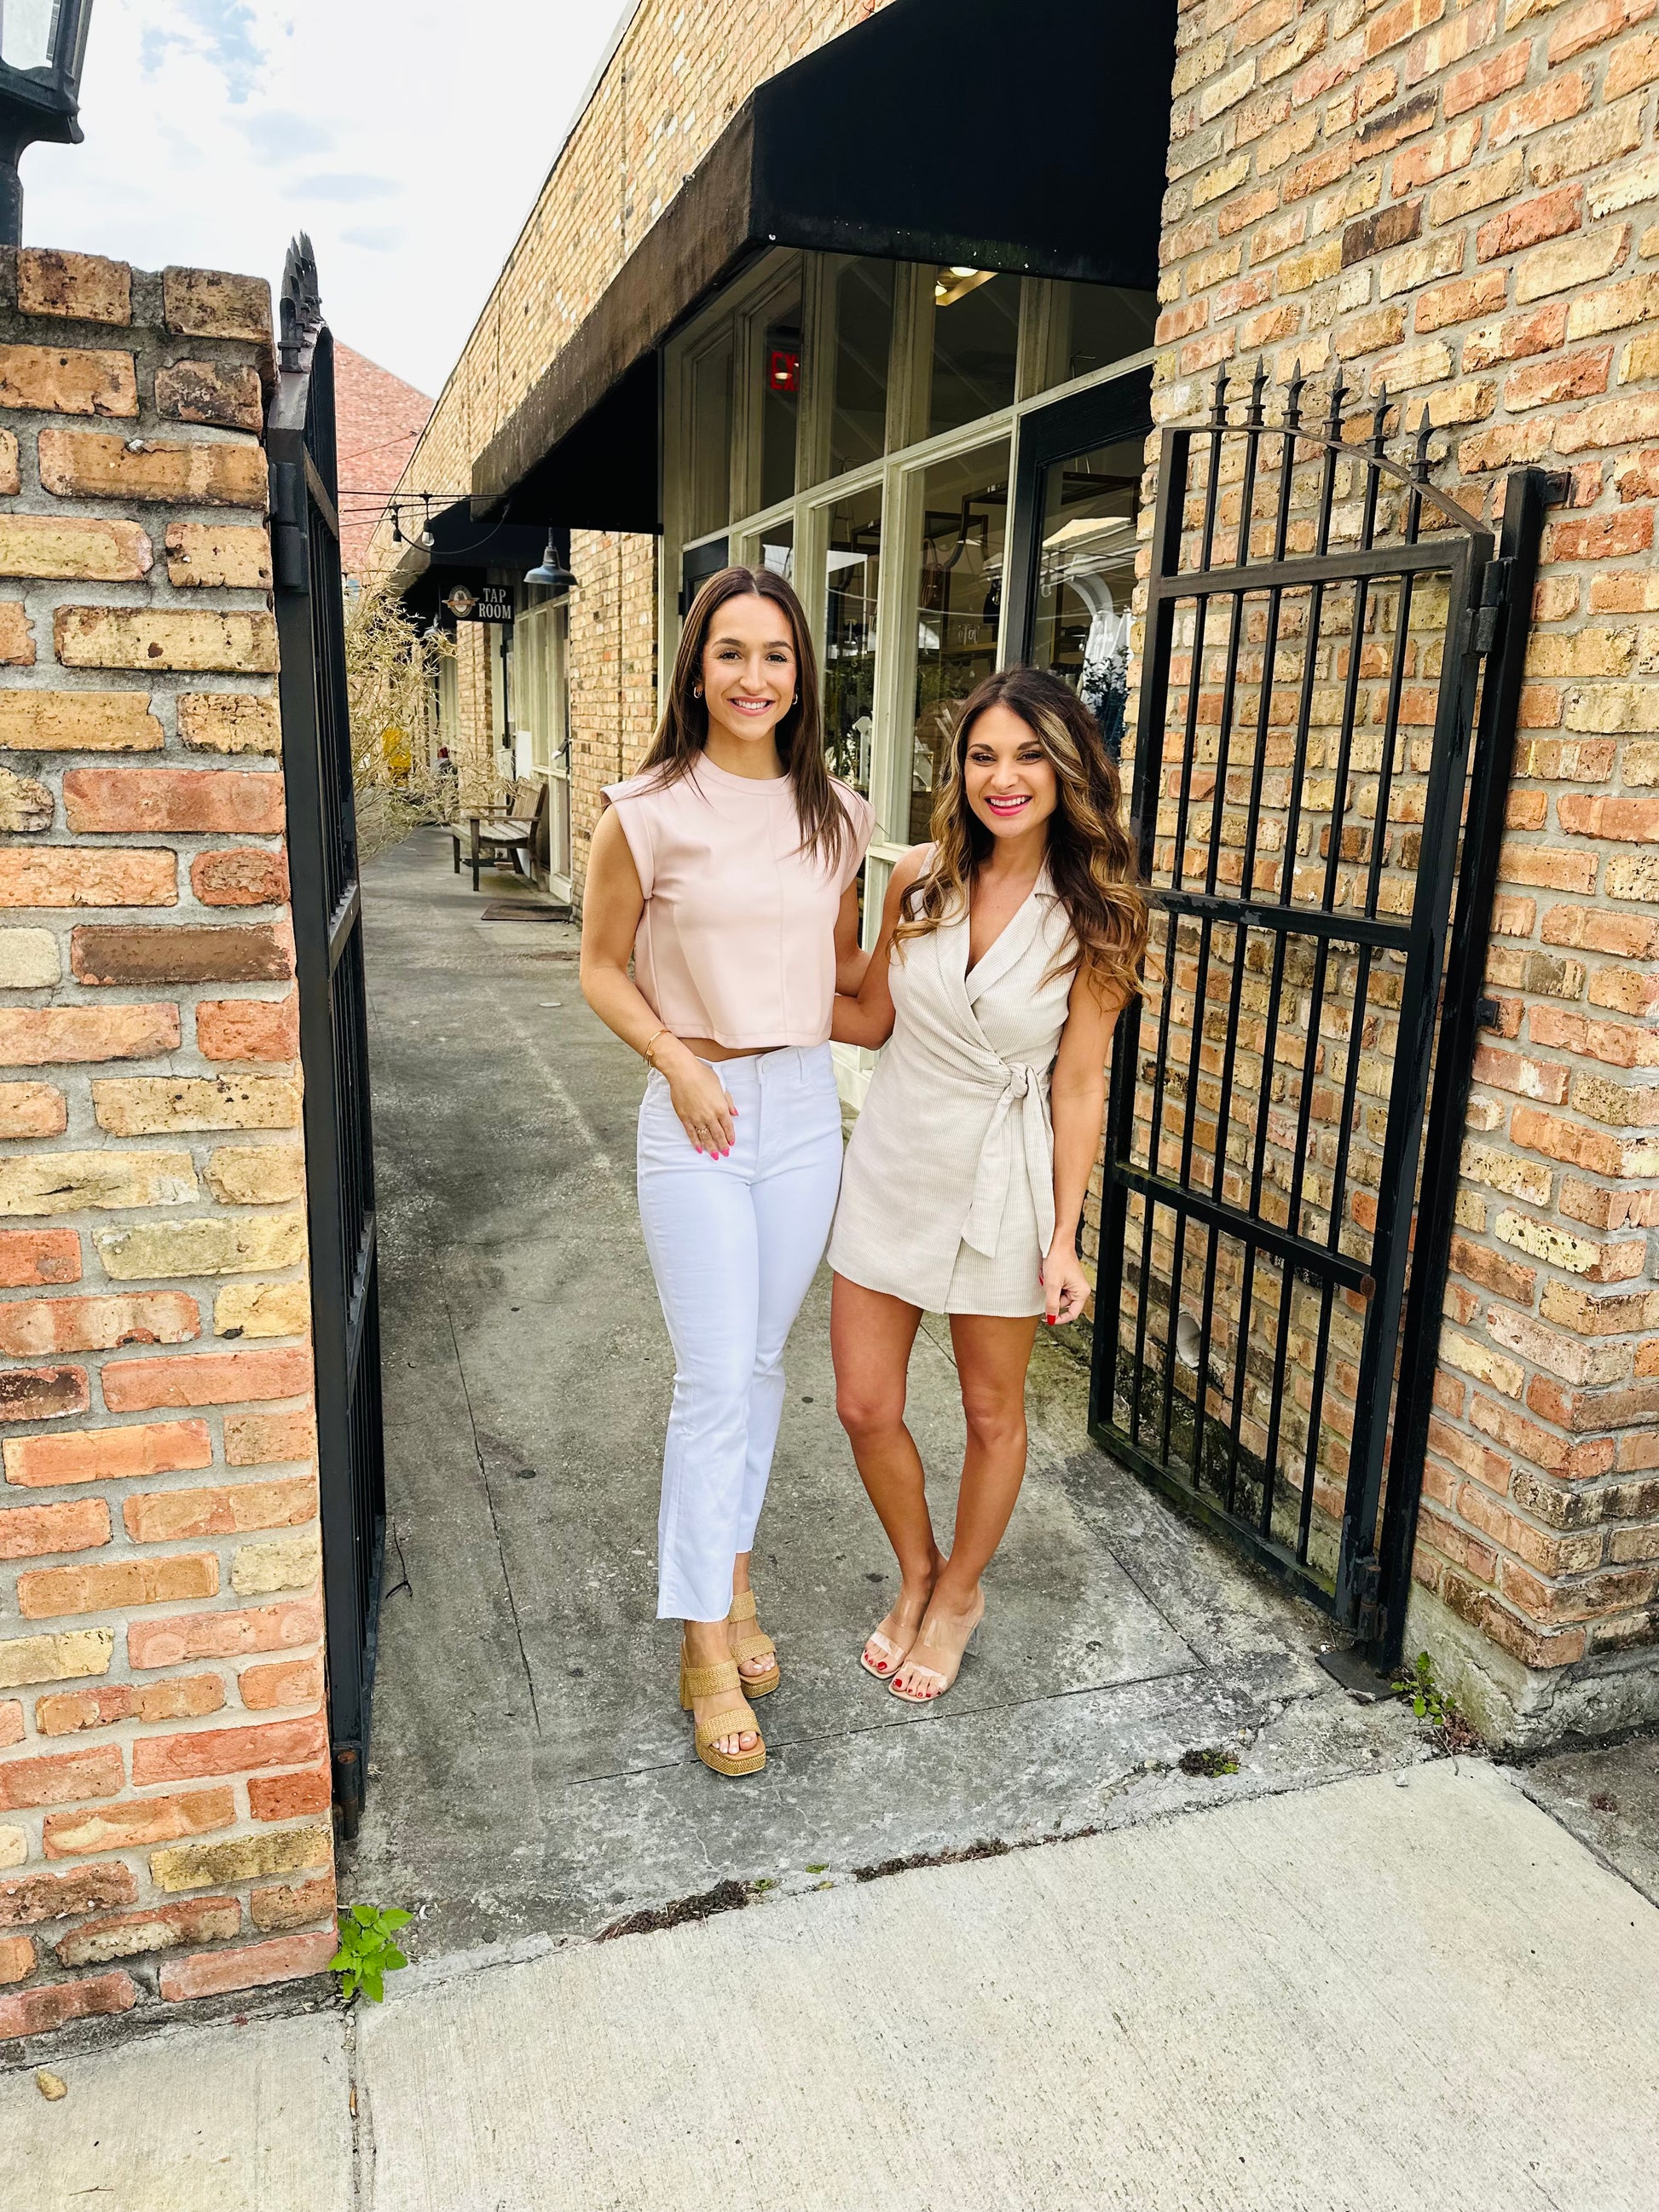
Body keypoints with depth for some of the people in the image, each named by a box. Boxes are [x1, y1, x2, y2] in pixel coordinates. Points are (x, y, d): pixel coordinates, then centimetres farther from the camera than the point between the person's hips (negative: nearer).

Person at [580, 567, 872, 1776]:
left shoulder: (835, 813, 5)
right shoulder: (650, 812, -7)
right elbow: (602, 967, -1)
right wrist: (680, 1064, -13)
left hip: (805, 1107, 4)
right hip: (697, 1116, -4)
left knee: (763, 1361, 14)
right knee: (715, 1379, -3)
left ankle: (730, 1569, 34)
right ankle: (707, 1647, 11)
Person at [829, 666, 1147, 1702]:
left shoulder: (1094, 915, -11)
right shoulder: (920, 877, -4)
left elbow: (1080, 1088, -9)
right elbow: (873, 1018, 6)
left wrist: (1064, 1237, -9)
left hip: (1000, 1179, -3)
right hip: (894, 1163, 3)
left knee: (993, 1413, 14)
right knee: (865, 1406, 9)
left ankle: (959, 1595, 41)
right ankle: (918, 1576, 38)